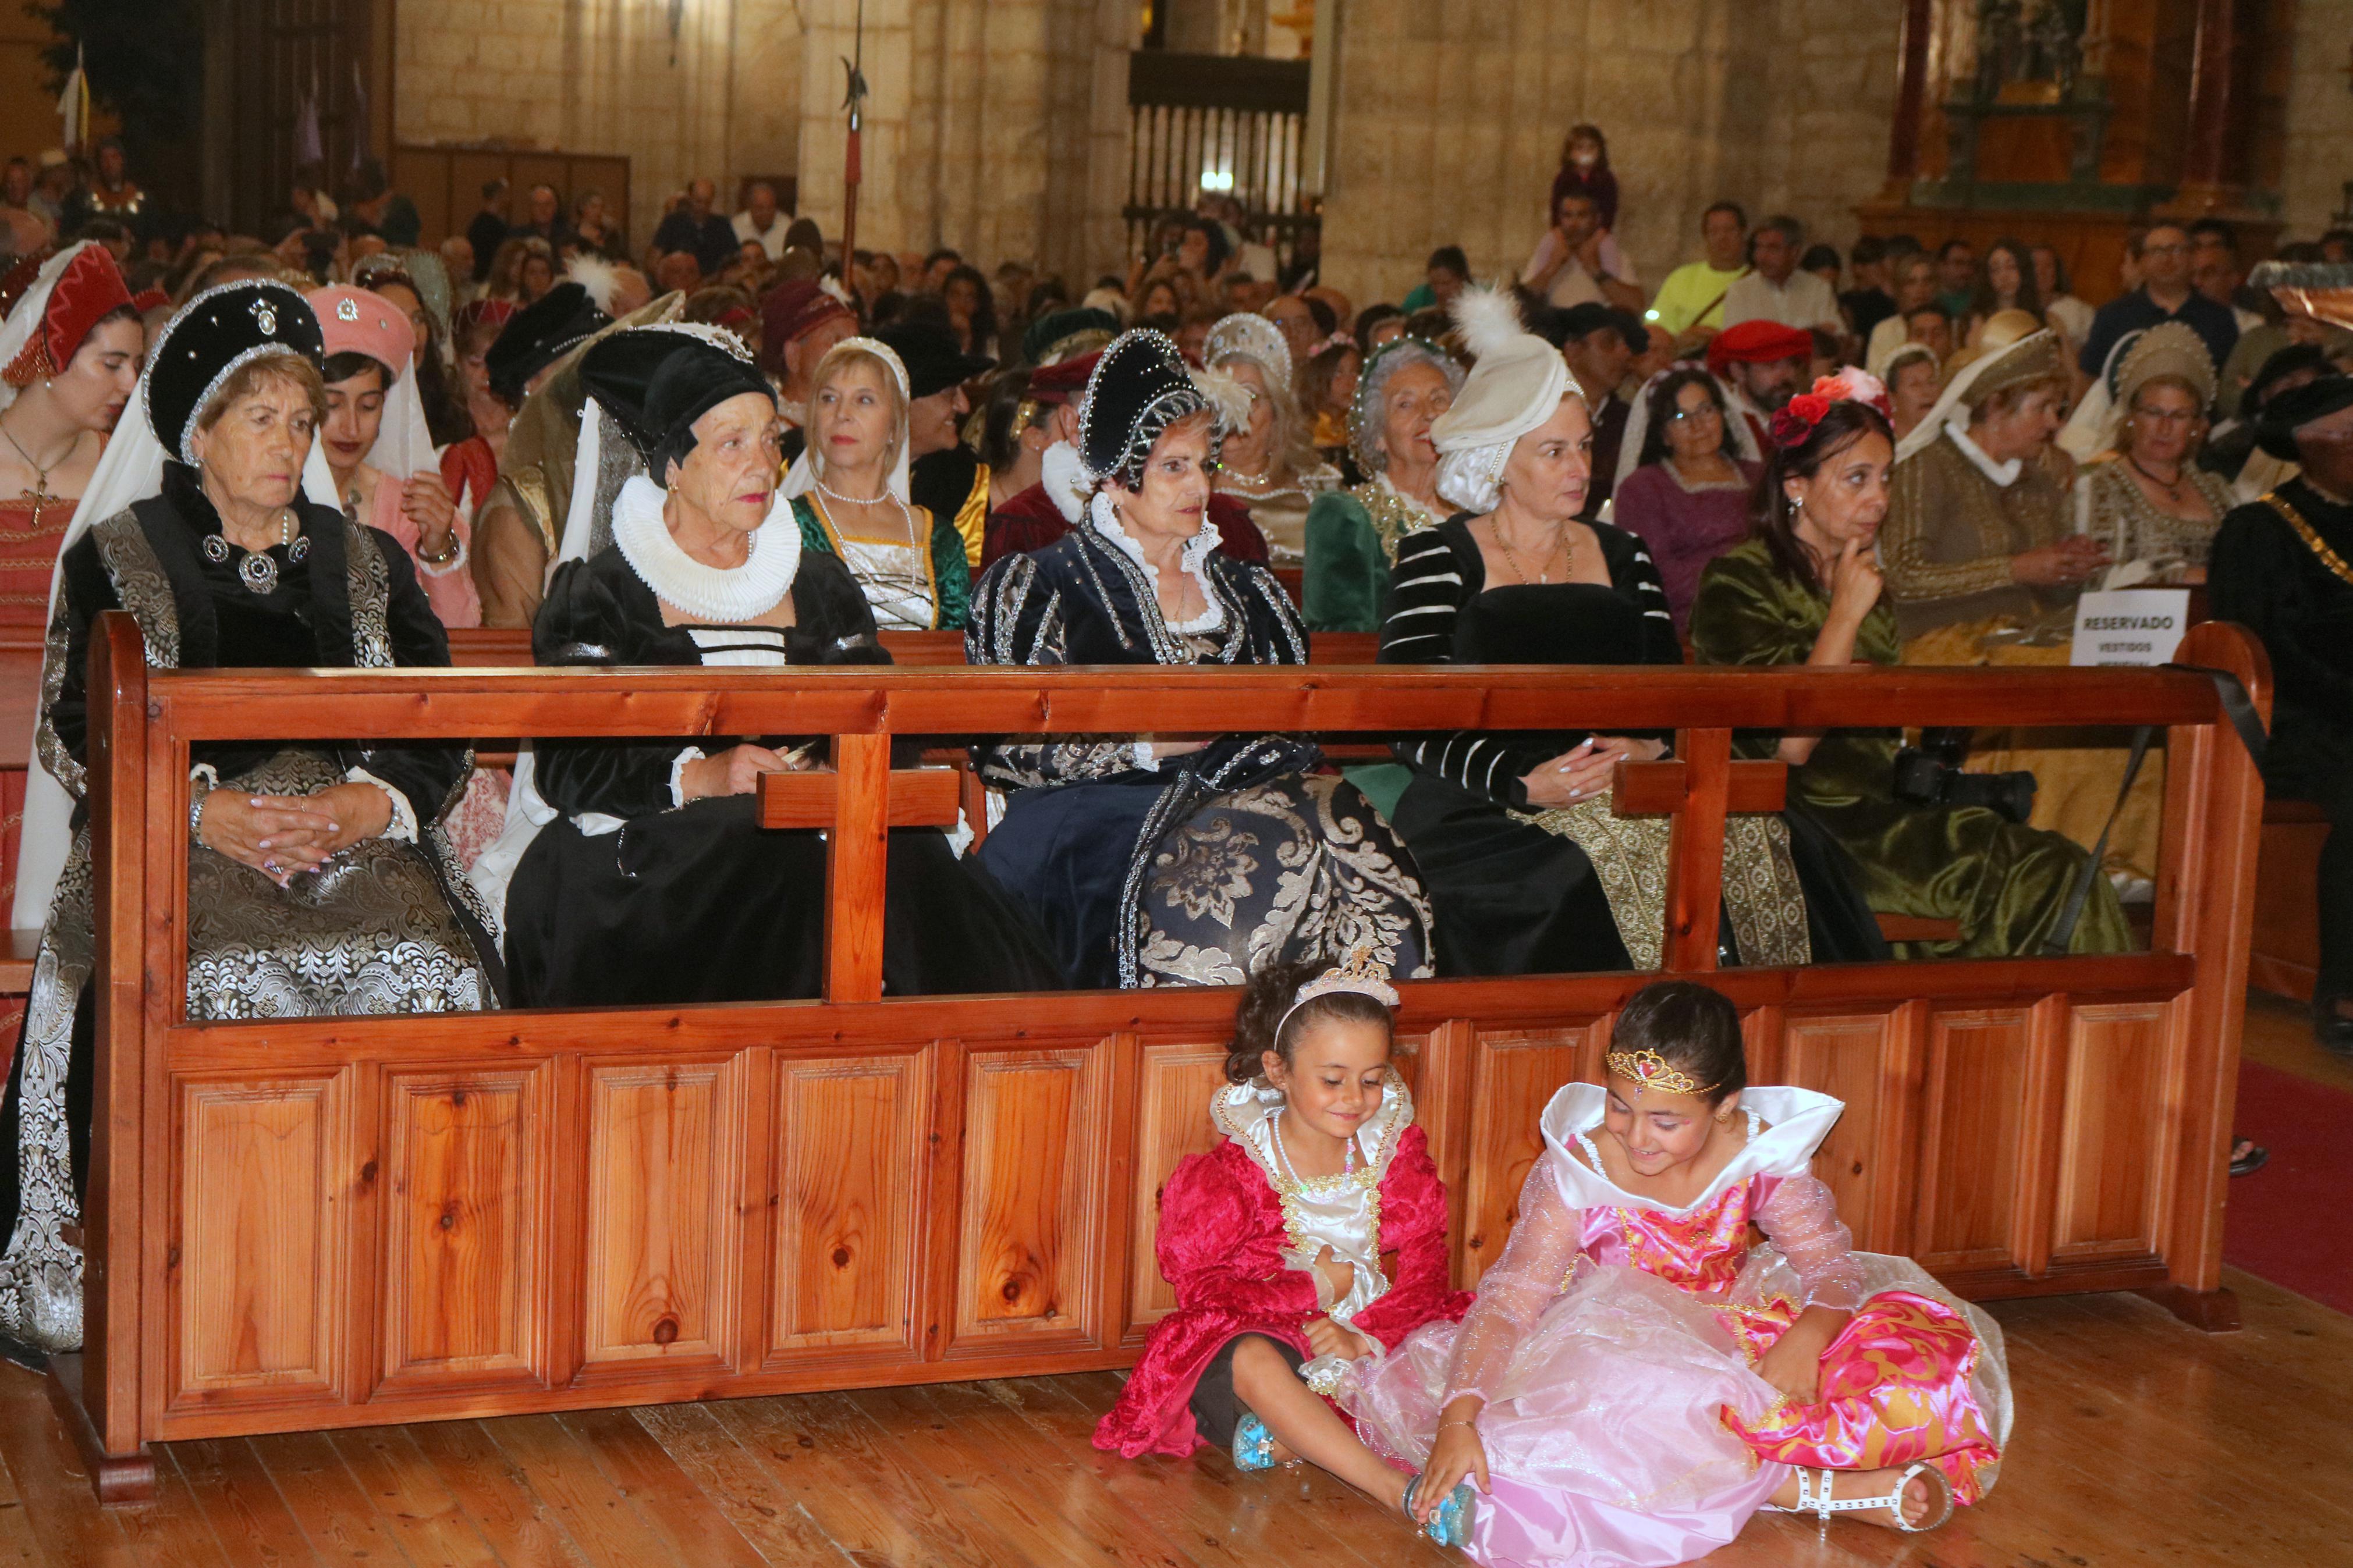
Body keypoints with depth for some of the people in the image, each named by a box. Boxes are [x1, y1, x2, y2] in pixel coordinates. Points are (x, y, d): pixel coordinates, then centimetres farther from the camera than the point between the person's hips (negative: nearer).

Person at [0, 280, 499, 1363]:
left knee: (436, 971, -29)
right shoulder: (115, 559, 12)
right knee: (209, 977, -35)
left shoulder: (364, 563, 20)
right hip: (170, 844, -2)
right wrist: (203, 809, -14)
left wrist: (373, 801, -11)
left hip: (353, 837, 2)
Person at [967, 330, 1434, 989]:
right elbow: (1003, 746, 1)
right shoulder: (1038, 586, 11)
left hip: (1251, 790, 4)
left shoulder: (1246, 591, 26)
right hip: (1111, 812, -4)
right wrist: (1147, 746, -9)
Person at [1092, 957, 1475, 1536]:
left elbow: (1423, 1275, -2)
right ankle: (1399, 1489, -50)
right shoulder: (1233, 1170, -7)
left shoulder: (1396, 1155, 3)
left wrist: (1367, 1337, -20)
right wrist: (1317, 1286, -15)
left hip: (1371, 1343, 4)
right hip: (1265, 1332, -4)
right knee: (1254, 1360, -38)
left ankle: (1291, 1438, -30)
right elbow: (1199, 1286, -11)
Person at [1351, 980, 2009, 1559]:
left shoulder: (1762, 1151, -12)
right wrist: (1458, 1420, -38)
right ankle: (1819, 1486, -27)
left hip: (1740, 1343, 2)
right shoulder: (1578, 1166, -18)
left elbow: (1833, 1265, -10)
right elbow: (1509, 1298, -22)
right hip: (1622, 1356, -1)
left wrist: (1804, 1342, -34)